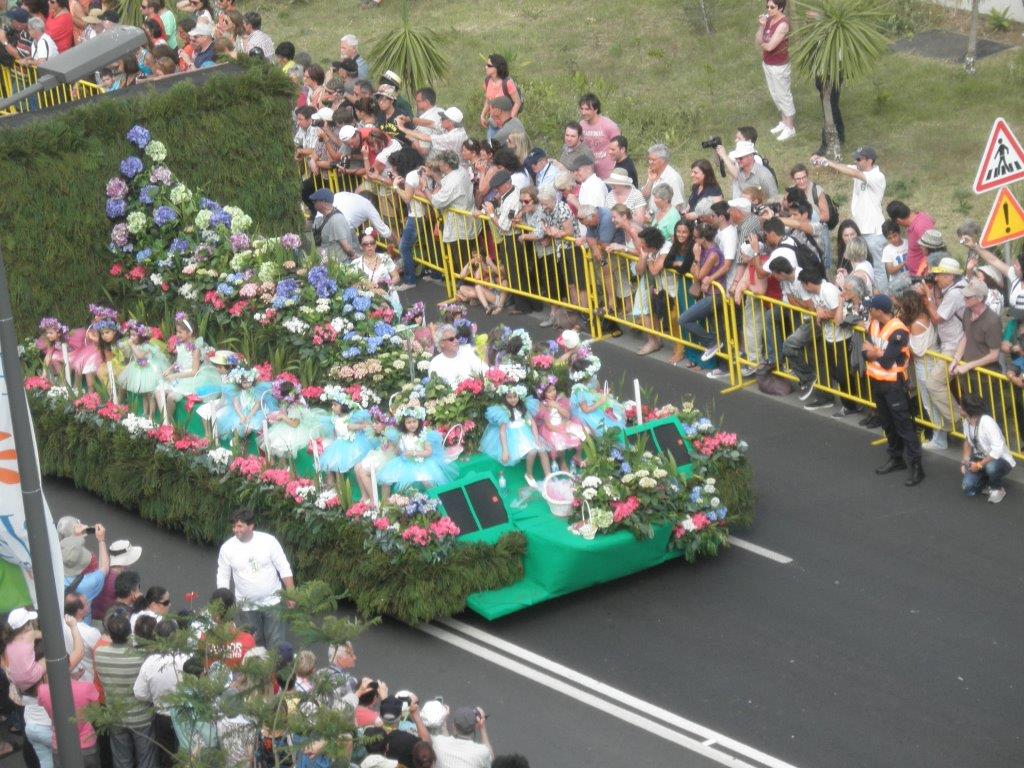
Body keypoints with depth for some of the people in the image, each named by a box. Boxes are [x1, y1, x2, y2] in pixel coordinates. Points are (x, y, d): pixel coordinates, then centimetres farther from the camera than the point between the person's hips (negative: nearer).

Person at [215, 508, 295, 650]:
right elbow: (223, 579, 2)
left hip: (272, 601, -1)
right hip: (247, 606, 1)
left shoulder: (268, 541, -11)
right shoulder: (227, 548, -7)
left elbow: (284, 569, -4)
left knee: (276, 643, 0)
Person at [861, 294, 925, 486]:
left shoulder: (898, 331, -23)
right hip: (877, 381, 8)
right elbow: (865, 352, -2)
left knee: (903, 424, -6)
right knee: (887, 422, 19)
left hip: (894, 383, -8)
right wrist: (880, 353, -20)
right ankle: (896, 458, 32)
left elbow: (888, 361, -26)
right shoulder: (874, 325, 3)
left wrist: (874, 352, -12)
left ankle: (915, 465, -4)